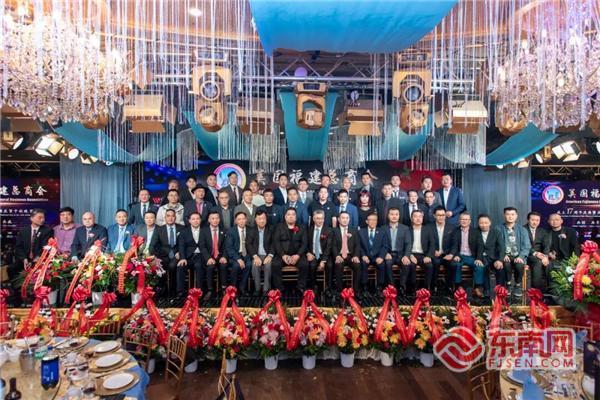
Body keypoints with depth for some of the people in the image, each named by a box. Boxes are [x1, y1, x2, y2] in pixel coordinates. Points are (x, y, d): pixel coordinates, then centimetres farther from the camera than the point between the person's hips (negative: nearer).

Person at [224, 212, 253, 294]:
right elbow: (228, 248, -11)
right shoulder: (231, 231, -3)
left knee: (249, 264, -29)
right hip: (234, 255, -2)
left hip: (246, 255, 2)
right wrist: (238, 259, -24)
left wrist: (248, 255, -11)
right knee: (236, 265, -32)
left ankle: (242, 287, -13)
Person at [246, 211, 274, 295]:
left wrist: (270, 255, -16)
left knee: (268, 265, -30)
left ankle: (266, 289, -16)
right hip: (256, 255, 1)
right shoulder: (251, 231, 7)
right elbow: (248, 244, -2)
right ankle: (257, 288, -13)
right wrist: (255, 256, -17)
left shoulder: (271, 230, 5)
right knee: (255, 265, -29)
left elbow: (273, 243, 0)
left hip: (267, 255, 0)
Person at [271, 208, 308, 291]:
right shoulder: (279, 227, 11)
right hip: (282, 254, 0)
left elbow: (304, 243, 3)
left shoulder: (301, 227, 13)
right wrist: (283, 255, -15)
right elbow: (276, 242, 0)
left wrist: (297, 255, -14)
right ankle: (279, 288, -14)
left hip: (297, 255, 0)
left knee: (304, 265, -28)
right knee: (275, 264, -28)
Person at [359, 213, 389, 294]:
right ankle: (364, 287, -19)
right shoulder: (361, 232, 11)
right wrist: (363, 255, -14)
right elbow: (359, 246, 4)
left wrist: (381, 257, -16)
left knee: (382, 264, -30)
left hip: (377, 257, 0)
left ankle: (380, 287, -16)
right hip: (366, 256, 0)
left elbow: (385, 246, 1)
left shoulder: (382, 231, 11)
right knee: (363, 263, -31)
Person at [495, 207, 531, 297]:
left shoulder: (522, 230, 9)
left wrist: (521, 256, -17)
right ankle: (508, 284, -8)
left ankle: (517, 286, -5)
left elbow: (527, 246, 1)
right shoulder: (499, 229, 4)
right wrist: (503, 255, -18)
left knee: (519, 265, -31)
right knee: (506, 263, -33)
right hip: (505, 256, -1)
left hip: (518, 256, 1)